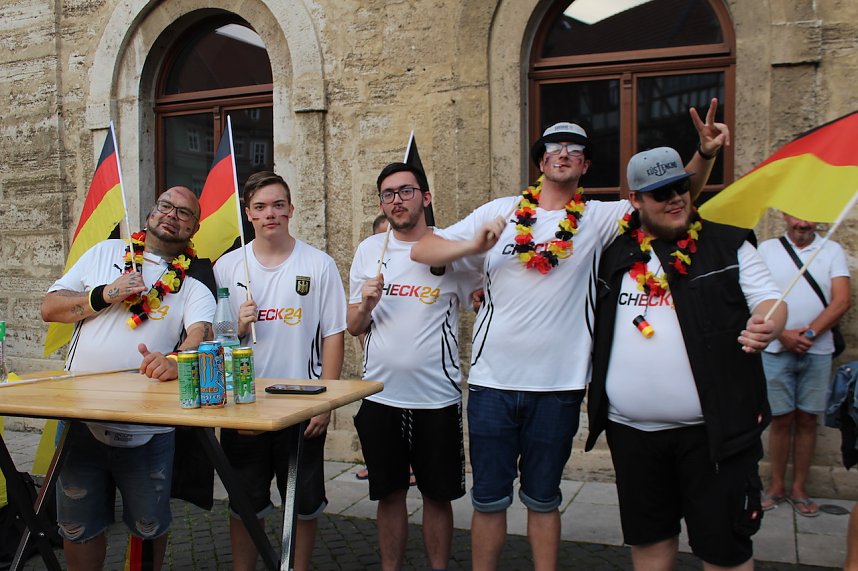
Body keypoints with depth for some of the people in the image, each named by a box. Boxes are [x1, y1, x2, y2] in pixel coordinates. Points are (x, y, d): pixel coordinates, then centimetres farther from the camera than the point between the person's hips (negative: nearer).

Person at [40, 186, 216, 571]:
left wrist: (177, 360, -39)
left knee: (149, 527, 12)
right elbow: (49, 308, 7)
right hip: (81, 419, 2)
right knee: (79, 526, 15)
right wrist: (105, 296, -9)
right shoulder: (105, 254, 9)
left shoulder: (194, 288, 2)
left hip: (148, 430, -1)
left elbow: (201, 333, -18)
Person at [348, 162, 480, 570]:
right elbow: (353, 327, 8)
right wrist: (366, 304, -11)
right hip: (380, 396, 2)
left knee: (438, 495, 10)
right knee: (389, 495, 13)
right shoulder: (369, 251, 6)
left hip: (437, 397, -2)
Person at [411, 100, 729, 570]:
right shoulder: (500, 211, 4)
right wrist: (472, 246, -15)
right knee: (489, 498, 10)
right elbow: (422, 250, 2)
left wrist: (705, 155, -23)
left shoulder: (598, 218, 3)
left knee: (543, 498, 15)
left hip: (558, 386, 0)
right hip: (492, 381, 1)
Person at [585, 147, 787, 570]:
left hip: (714, 427, -3)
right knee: (647, 536, 17)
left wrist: (767, 324, -23)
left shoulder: (727, 245, 1)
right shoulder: (614, 253, 8)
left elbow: (770, 298, -1)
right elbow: (588, 316, 19)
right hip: (631, 428, 3)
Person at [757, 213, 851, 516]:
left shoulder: (832, 250, 5)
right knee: (781, 420, 4)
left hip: (817, 352, 1)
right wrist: (782, 334, -13)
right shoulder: (766, 249, 4)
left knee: (807, 420, 6)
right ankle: (777, 486, 17)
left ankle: (799, 488, 18)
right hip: (776, 351, -1)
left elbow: (841, 301, -4)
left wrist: (809, 334, -14)